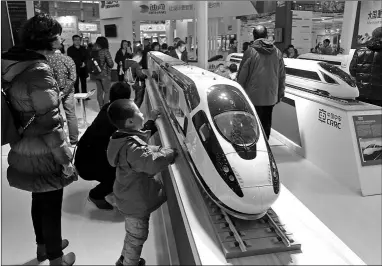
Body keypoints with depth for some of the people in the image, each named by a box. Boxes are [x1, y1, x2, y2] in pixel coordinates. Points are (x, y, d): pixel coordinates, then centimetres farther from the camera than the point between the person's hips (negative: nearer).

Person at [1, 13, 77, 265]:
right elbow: (49, 124, -24)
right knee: (51, 206, 11)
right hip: (42, 155, -8)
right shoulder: (40, 72, -25)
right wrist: (66, 159, -15)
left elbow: (22, 108, 9)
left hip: (23, 149, 8)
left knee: (39, 200, 25)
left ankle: (43, 246, 47)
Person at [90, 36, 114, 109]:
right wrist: (111, 65, 5)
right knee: (107, 91, 4)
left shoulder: (93, 51, 3)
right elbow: (110, 63, -15)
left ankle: (101, 108, 20)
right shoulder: (105, 51, -13)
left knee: (99, 91, 13)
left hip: (95, 74, 6)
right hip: (105, 74, -6)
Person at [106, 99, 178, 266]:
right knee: (137, 237, 14)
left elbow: (145, 152, 10)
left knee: (132, 235, 31)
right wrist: (170, 153, -28)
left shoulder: (127, 138, -1)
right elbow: (152, 162, -43)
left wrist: (161, 151, -5)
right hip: (136, 202, -10)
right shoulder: (131, 148, -34)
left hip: (131, 198, 10)